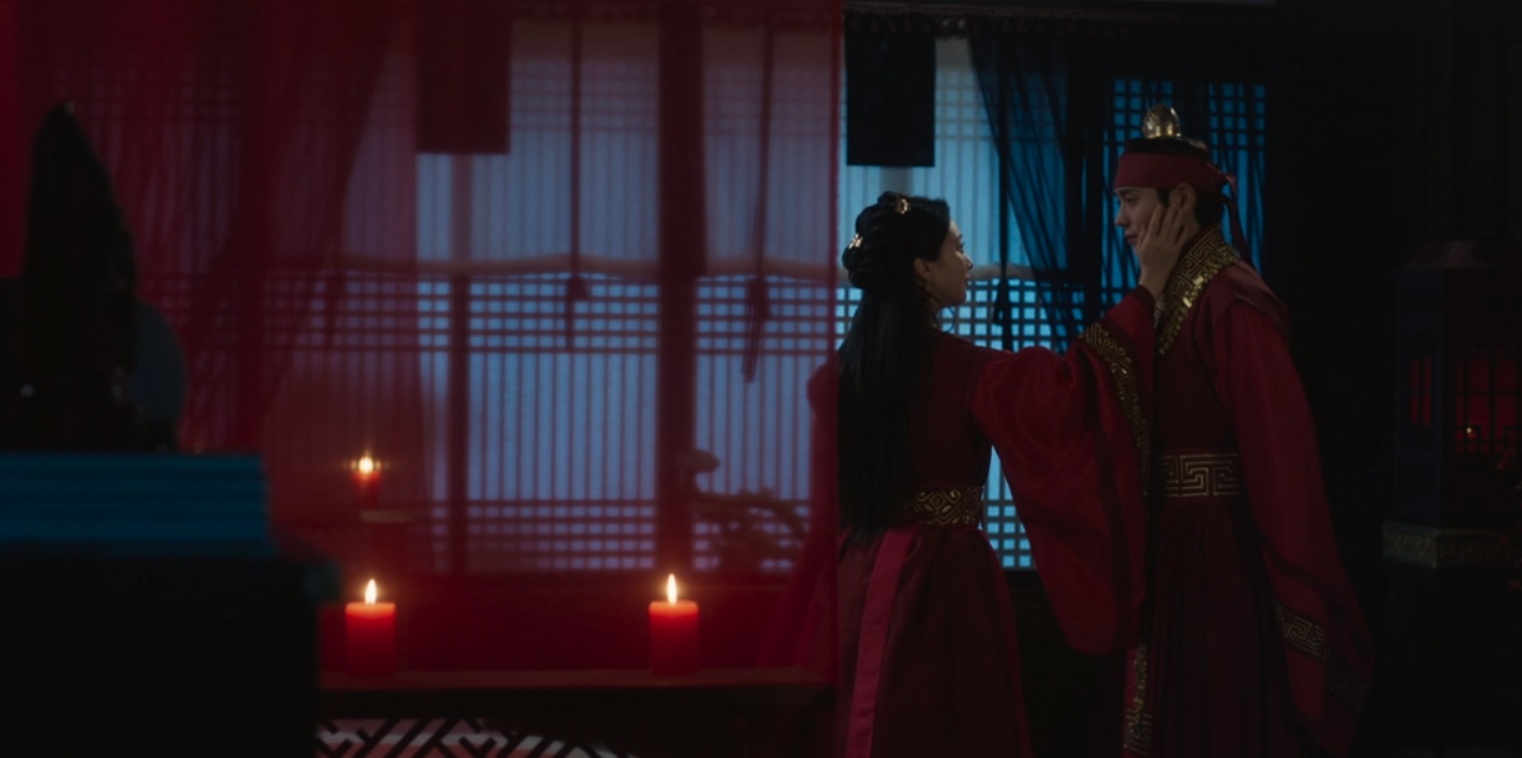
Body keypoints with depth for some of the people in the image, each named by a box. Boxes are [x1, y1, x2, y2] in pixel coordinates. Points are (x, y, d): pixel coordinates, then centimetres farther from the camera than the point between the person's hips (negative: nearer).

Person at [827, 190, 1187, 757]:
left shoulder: (843, 368, 3)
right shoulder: (960, 368, -15)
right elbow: (1072, 388, -17)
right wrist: (1149, 285, -12)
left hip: (863, 575, 7)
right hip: (942, 578, -6)